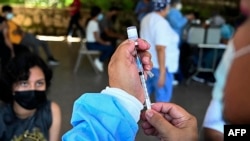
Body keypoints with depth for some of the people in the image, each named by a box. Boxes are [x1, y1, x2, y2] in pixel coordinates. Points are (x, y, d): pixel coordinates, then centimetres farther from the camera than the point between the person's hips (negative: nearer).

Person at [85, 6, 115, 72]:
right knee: (110, 48, -15)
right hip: (91, 44, -10)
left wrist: (104, 42, 8)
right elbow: (97, 38, -22)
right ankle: (99, 61, -1)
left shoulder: (93, 22, 11)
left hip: (93, 42, 10)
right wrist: (105, 43, -10)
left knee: (110, 45, 7)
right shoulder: (94, 23, -20)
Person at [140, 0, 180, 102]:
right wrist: (162, 72, -25)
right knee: (163, 98, 2)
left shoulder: (147, 19, 7)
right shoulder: (161, 23, -22)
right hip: (159, 66, -9)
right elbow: (160, 48, -27)